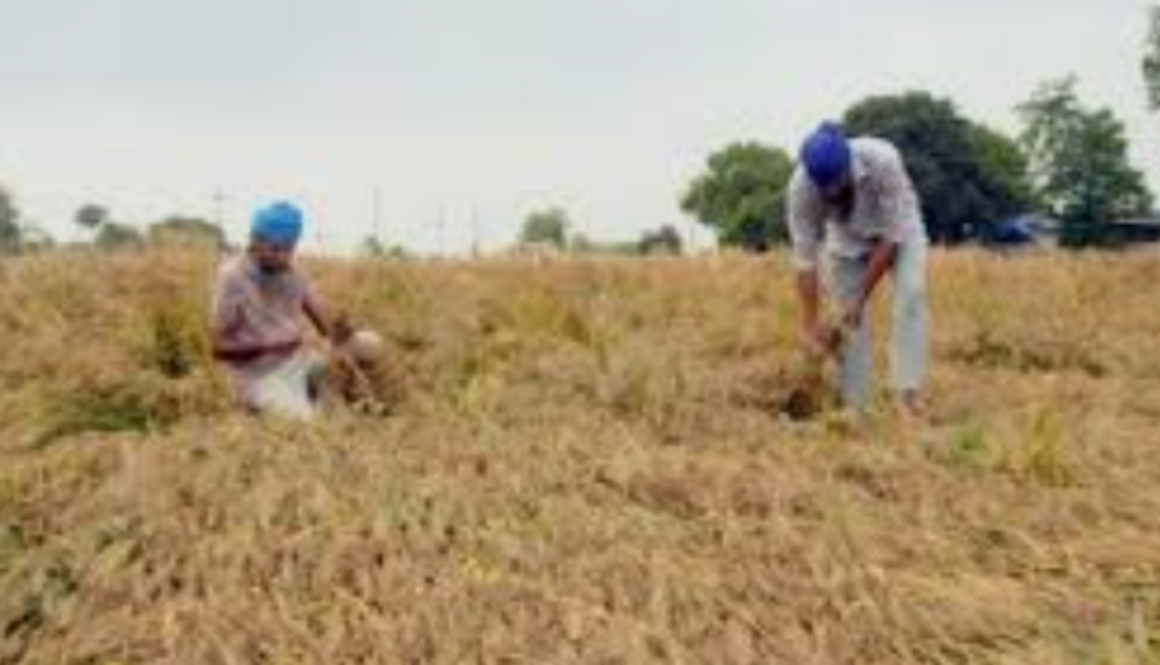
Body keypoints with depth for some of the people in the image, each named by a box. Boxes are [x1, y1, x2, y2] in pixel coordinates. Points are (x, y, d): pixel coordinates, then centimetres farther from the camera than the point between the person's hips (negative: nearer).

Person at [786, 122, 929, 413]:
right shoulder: (801, 187, -33)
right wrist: (810, 324, -26)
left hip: (898, 227, -2)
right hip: (847, 238, 2)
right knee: (849, 314, -8)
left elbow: (890, 238, -31)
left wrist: (861, 299, -29)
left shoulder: (882, 161, -40)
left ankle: (908, 395, -24)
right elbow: (805, 258, -27)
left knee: (911, 293, -23)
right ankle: (855, 407, 0)